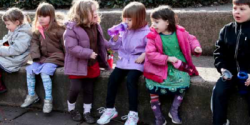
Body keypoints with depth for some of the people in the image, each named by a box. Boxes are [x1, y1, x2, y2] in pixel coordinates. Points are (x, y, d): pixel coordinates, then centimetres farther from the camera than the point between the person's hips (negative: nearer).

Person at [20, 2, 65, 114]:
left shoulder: (58, 29, -9)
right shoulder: (37, 31, 9)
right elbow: (34, 43, 6)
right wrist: (36, 56, -10)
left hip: (55, 57, -7)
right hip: (42, 58, 7)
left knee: (44, 72, -28)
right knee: (29, 69, -10)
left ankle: (48, 99, -19)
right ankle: (32, 95, 6)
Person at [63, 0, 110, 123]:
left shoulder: (96, 26, 2)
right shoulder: (72, 28, -17)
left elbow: (101, 43, 10)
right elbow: (72, 47, -23)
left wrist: (104, 60, 7)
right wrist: (88, 53, -26)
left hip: (92, 64, 5)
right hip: (77, 65, -5)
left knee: (89, 89, 11)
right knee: (76, 88, -5)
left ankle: (87, 112, 25)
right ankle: (71, 109, 23)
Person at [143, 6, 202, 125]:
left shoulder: (180, 32, -5)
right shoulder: (153, 36, -9)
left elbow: (191, 39, 12)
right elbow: (150, 54, -15)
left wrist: (196, 47, -10)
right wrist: (167, 58, -21)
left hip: (179, 67, 1)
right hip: (161, 68, 0)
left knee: (183, 81, -24)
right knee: (152, 86, -17)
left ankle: (174, 111, -3)